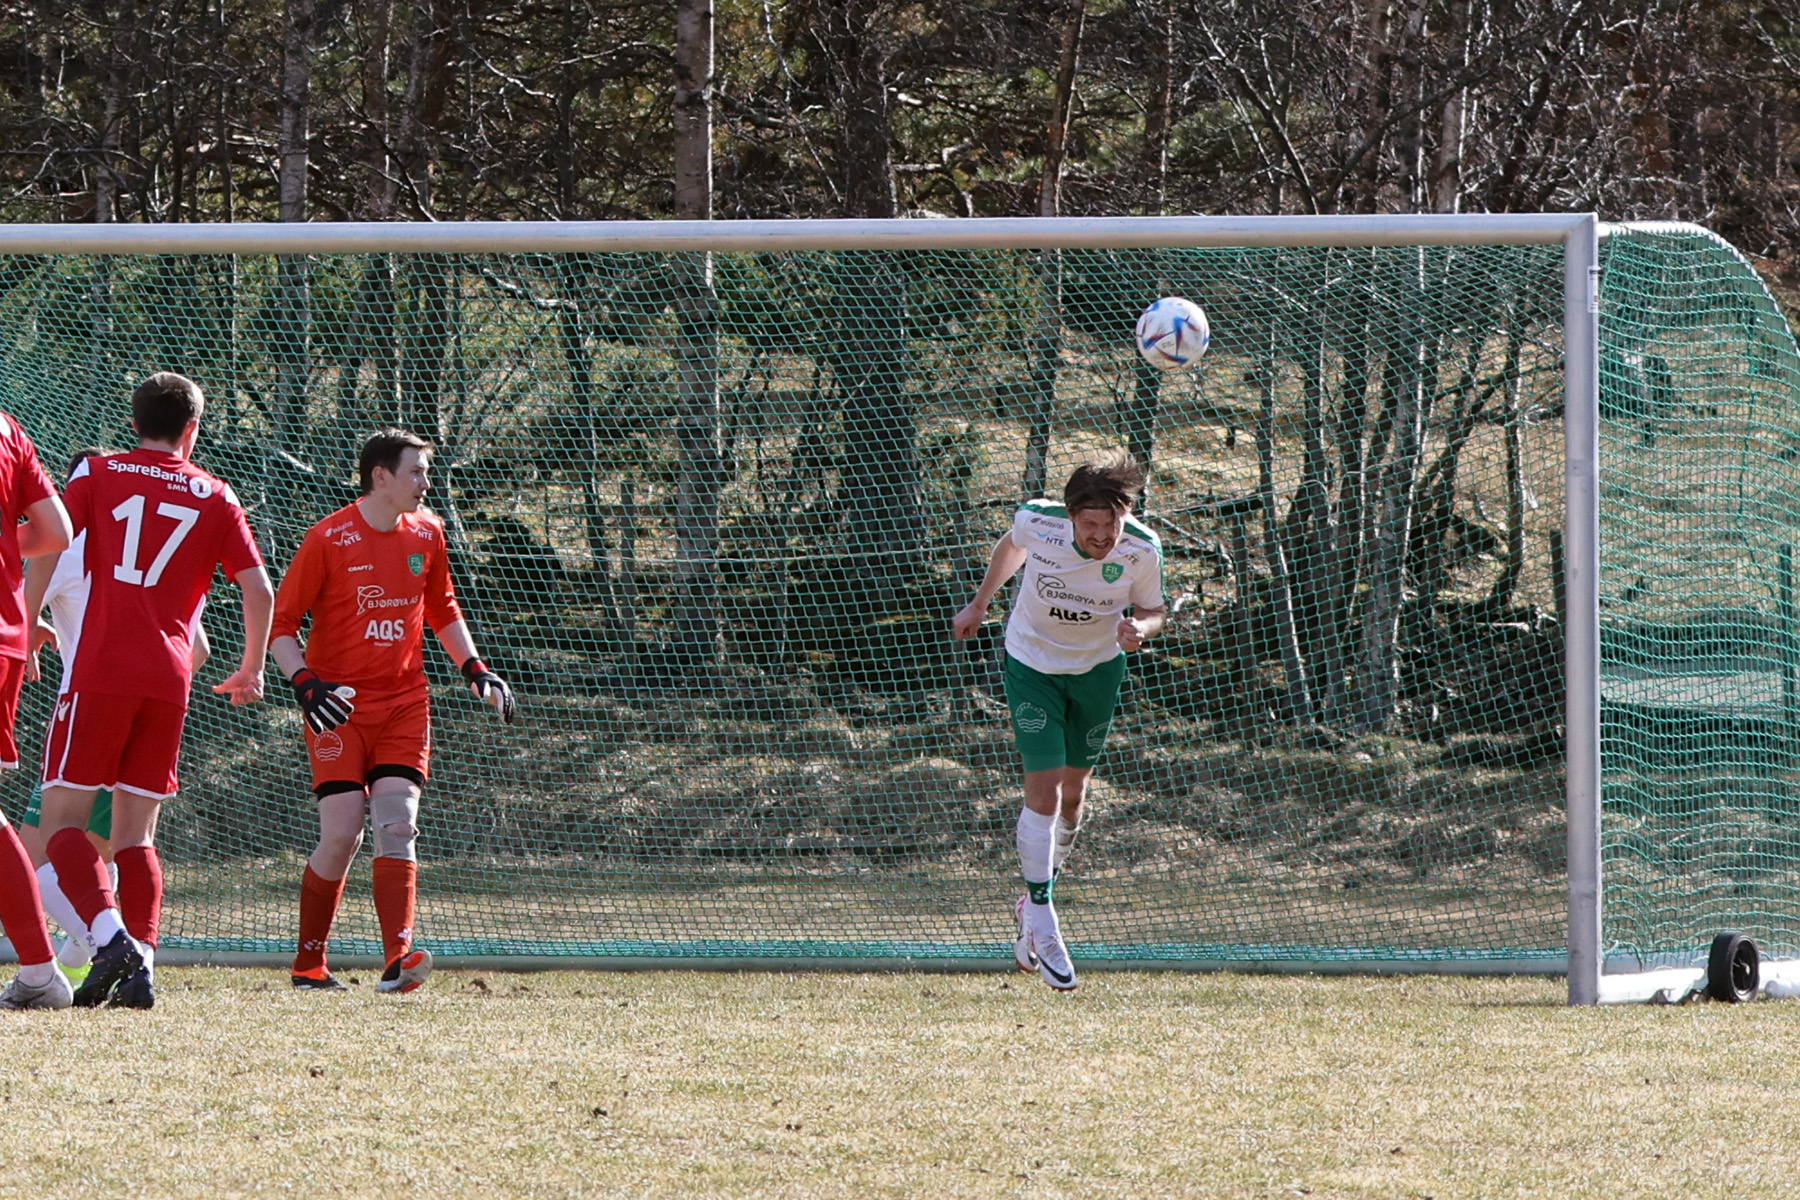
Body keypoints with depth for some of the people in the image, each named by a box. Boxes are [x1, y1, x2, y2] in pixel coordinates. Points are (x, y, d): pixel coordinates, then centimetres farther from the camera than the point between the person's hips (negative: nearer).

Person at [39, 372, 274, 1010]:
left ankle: (110, 933, -25)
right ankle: (141, 966, -6)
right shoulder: (216, 497, 12)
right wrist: (251, 669, 22)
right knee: (135, 834, 11)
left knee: (62, 820, -1)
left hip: (100, 670, -3)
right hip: (169, 680, 3)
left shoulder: (98, 473, 7)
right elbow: (259, 591, 8)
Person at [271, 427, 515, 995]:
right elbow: (282, 623, -5)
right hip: (339, 704, -4)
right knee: (342, 836, -9)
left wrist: (475, 670, 12)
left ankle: (397, 960, -19)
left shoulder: (426, 533, 8)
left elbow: (443, 611, 24)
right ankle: (308, 965, 6)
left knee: (397, 827, -10)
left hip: (404, 703, 4)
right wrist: (305, 683, -20)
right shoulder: (328, 539, -8)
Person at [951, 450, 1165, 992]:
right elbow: (1010, 548, -1)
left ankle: (1035, 899, 35)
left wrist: (1139, 628, -30)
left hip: (1098, 669, 2)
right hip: (1032, 663, -2)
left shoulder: (1142, 550, -24)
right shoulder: (1036, 521, -26)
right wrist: (979, 604, 13)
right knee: (1043, 789, -13)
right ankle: (1043, 928, -8)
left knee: (1072, 794, 11)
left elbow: (1152, 611, -6)